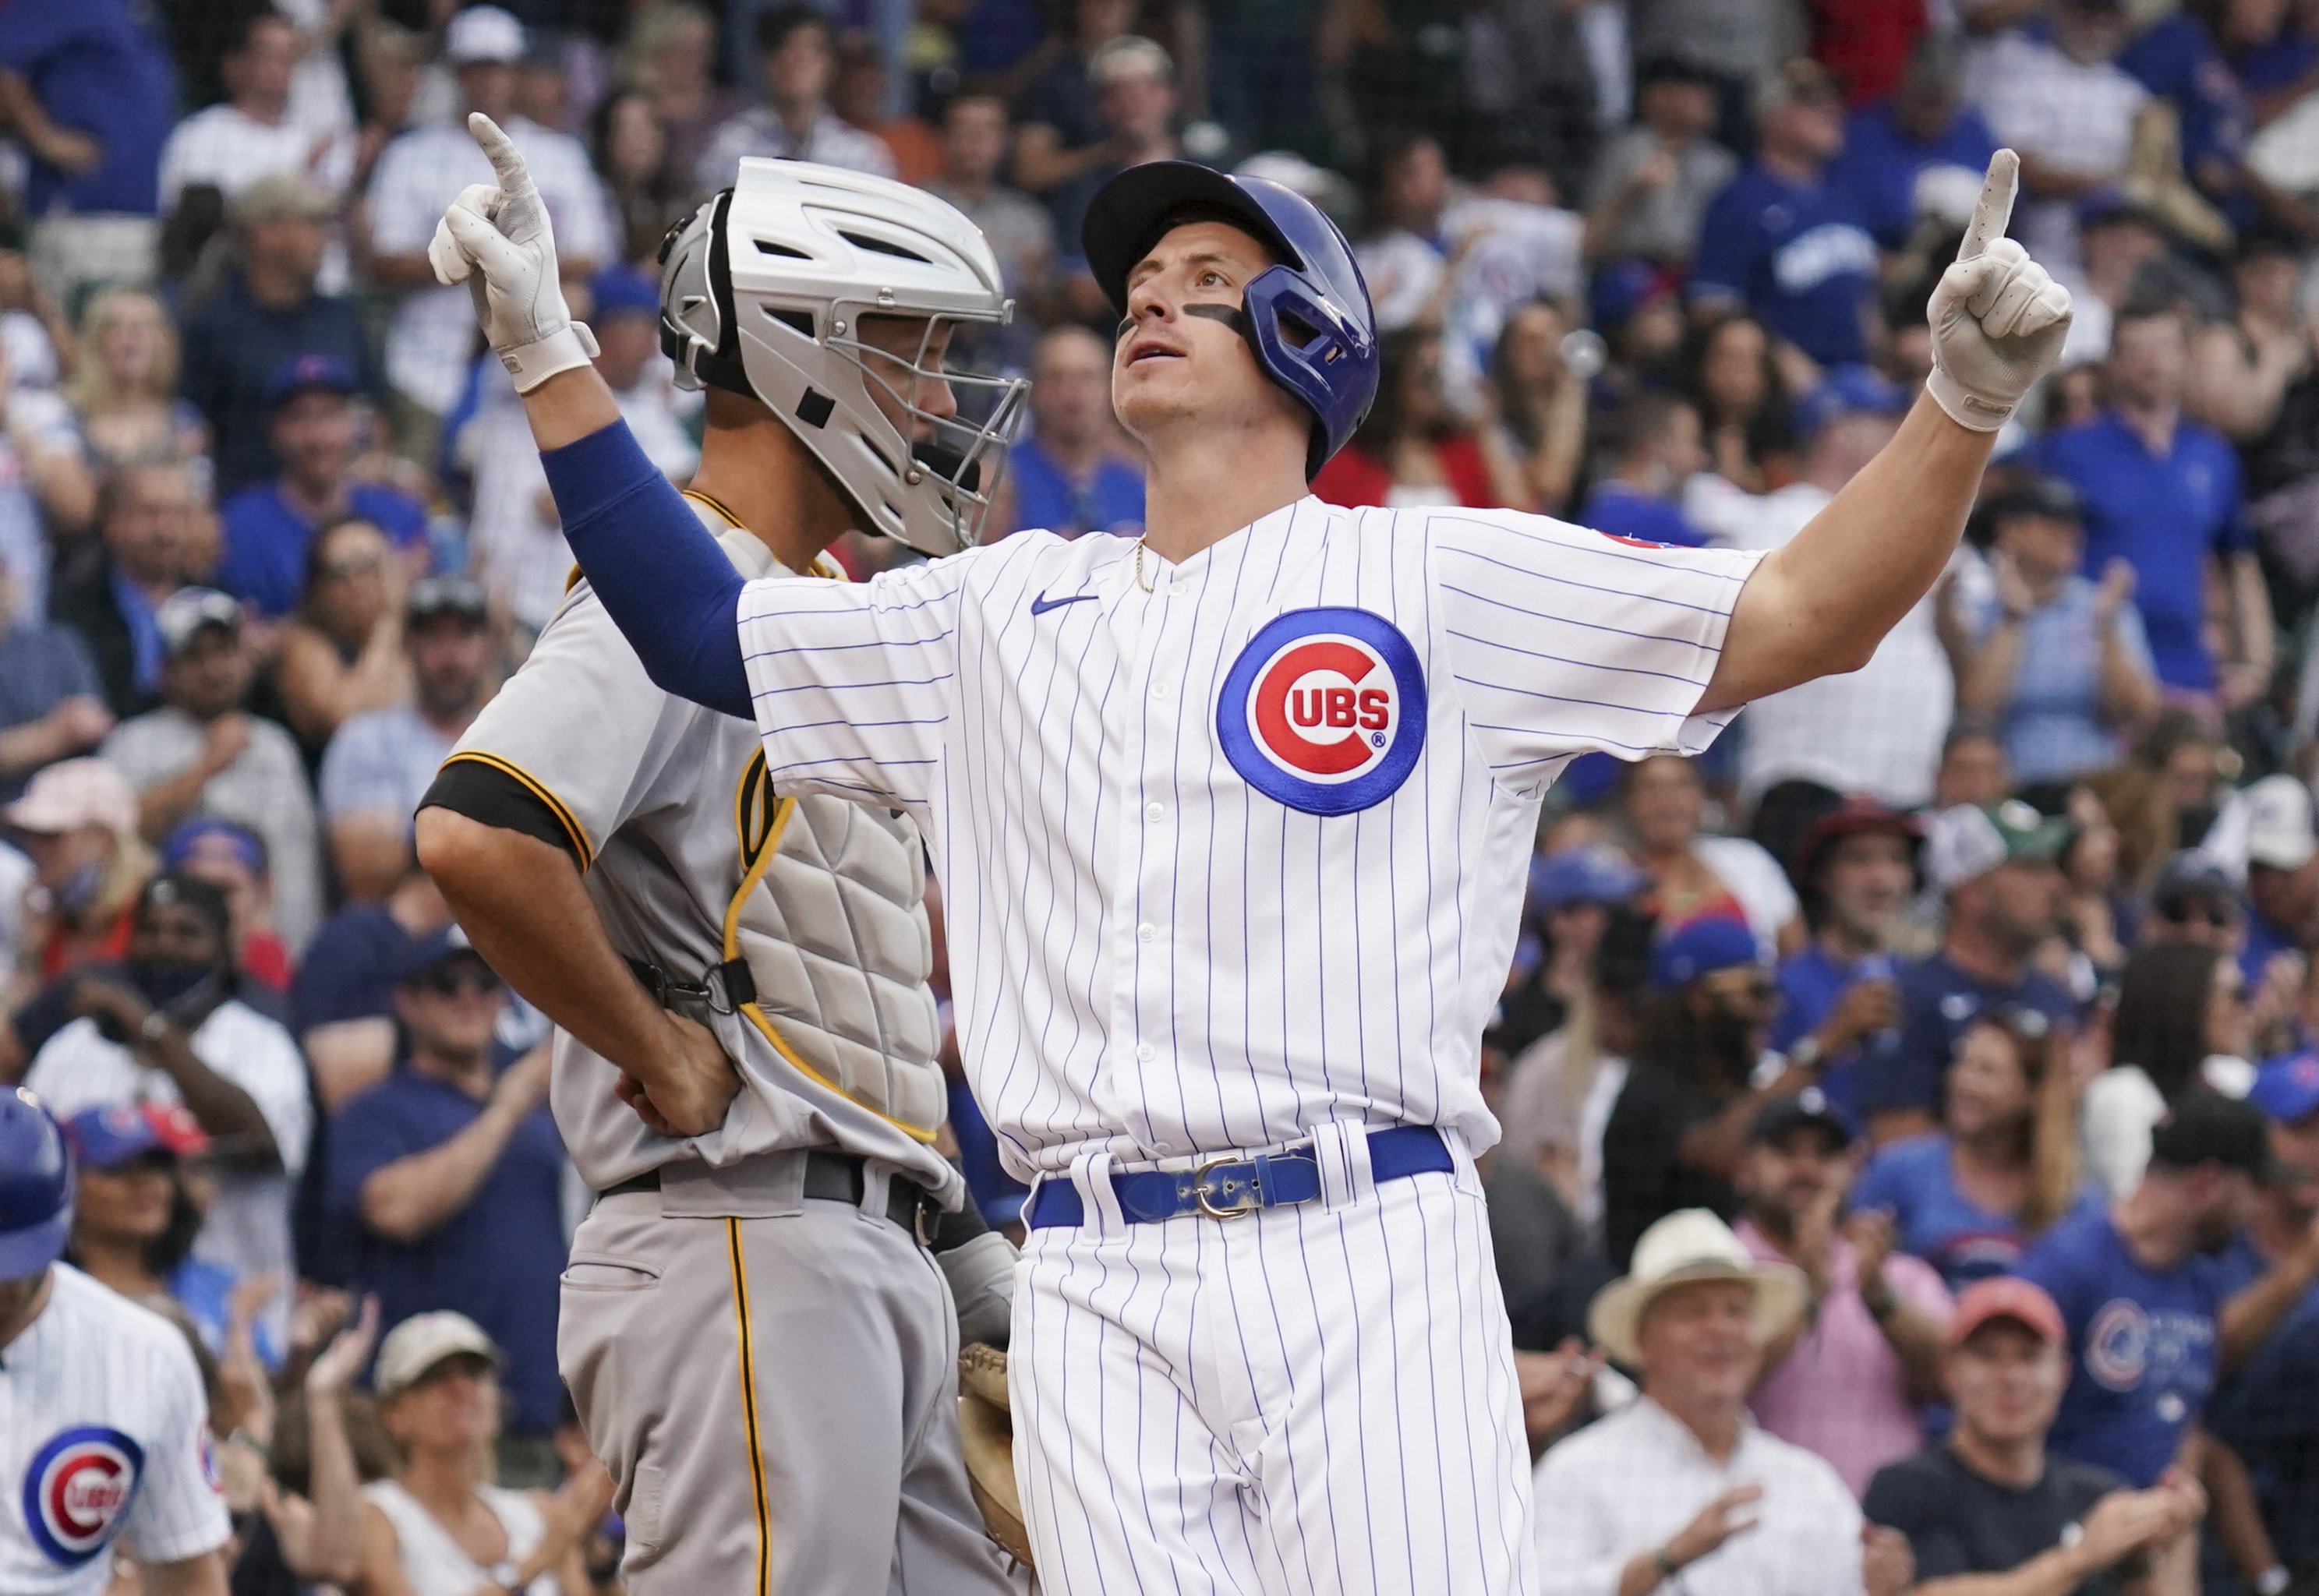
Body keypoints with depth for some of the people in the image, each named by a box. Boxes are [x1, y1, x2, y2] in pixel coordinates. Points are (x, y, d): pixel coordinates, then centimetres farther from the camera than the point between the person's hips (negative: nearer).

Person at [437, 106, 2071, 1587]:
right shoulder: (1005, 608, 21)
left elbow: (1791, 621, 0)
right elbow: (699, 628, 24)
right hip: (1093, 1284, 3)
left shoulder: (1434, 579, 8)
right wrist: (549, 347, 19)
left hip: (1368, 1242, -3)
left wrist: (1963, 406, -15)